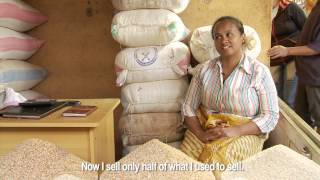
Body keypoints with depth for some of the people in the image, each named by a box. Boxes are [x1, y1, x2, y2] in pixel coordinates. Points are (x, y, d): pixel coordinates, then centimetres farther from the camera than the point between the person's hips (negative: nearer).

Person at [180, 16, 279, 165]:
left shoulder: (259, 72, -4)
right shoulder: (203, 70, 5)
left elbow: (270, 117, -6)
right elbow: (188, 107, 5)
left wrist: (235, 131, -20)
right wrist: (201, 133, -13)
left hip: (244, 134, -2)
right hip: (206, 130, 3)